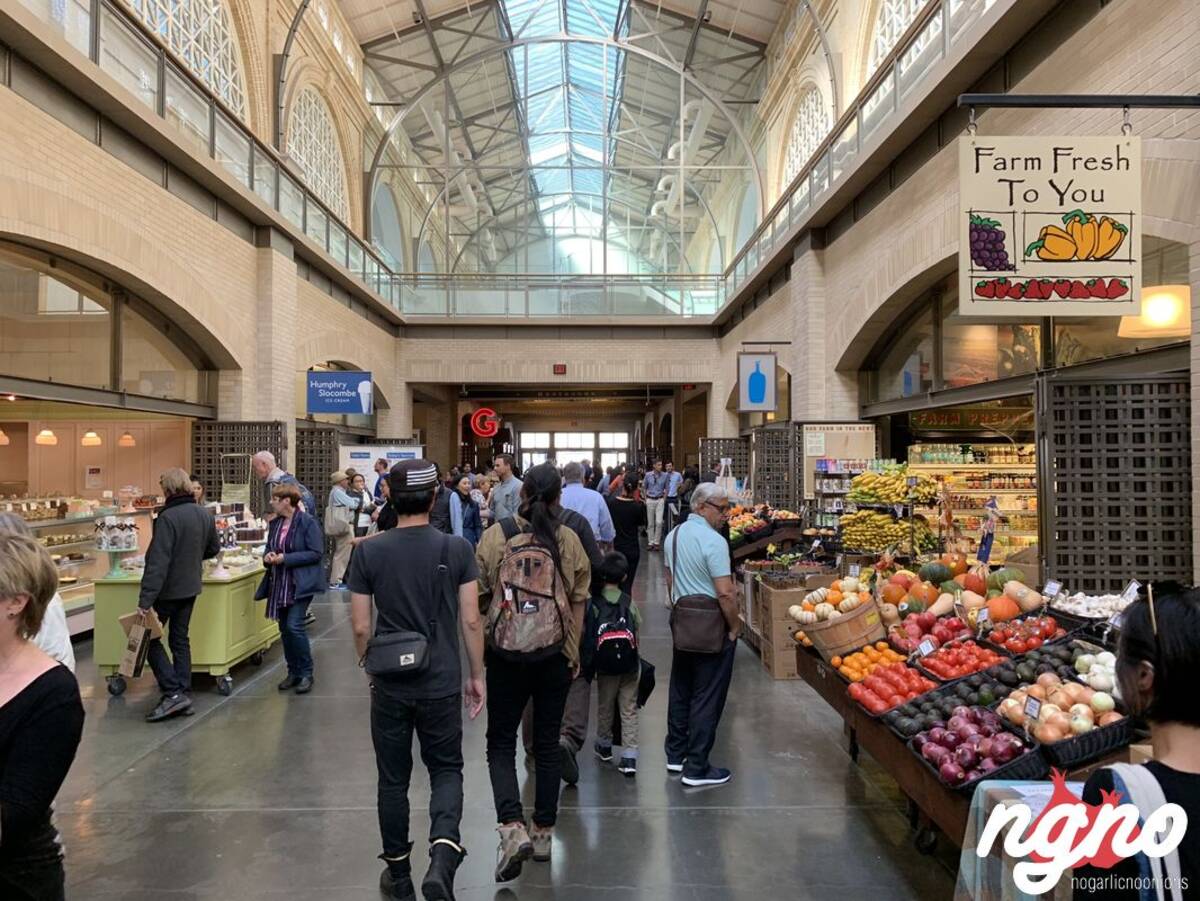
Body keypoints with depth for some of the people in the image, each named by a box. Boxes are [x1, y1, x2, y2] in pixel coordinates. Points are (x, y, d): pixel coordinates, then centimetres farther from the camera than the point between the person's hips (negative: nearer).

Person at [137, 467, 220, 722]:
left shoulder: (168, 517, -20)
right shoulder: (205, 515, 2)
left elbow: (158, 562, -24)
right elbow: (214, 548, 15)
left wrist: (145, 600, -24)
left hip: (168, 589, -7)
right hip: (191, 587, 7)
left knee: (149, 639, 6)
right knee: (180, 639, 16)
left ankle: (174, 693, -2)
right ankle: (185, 694, 19)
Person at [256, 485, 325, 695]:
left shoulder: (307, 522, -12)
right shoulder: (275, 523, 9)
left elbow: (316, 553, -15)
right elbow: (269, 548, 21)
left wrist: (286, 558, -20)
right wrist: (267, 556, -3)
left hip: (301, 584, -7)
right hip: (279, 584, 7)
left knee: (294, 626, -12)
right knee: (284, 629, 11)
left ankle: (306, 674, 4)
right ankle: (293, 672, 24)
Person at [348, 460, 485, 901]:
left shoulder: (368, 551, -7)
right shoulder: (456, 549, -9)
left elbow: (360, 626, -3)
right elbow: (470, 621, -7)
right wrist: (477, 676, 5)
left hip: (389, 685, 1)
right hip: (441, 684, -1)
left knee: (393, 779, 17)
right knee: (446, 770, 16)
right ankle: (442, 858, -5)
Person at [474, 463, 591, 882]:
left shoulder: (495, 536, -10)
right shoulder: (568, 540, -6)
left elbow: (479, 598, -3)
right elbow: (578, 603, 1)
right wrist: (575, 652, 13)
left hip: (505, 653, -1)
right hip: (555, 654, 2)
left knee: (500, 742, 13)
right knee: (547, 744, 16)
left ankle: (512, 827, -3)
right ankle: (544, 832, 26)